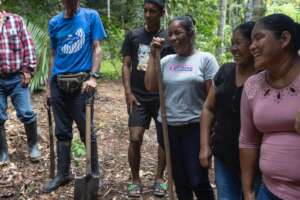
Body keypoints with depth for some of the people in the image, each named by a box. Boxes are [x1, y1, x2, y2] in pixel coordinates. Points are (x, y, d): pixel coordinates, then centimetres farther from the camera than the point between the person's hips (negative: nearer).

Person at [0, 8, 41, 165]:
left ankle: (33, 145, 21)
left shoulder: (16, 20, 3)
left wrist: (28, 70, -3)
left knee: (26, 113, -1)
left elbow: (28, 45, 1)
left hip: (17, 77, -1)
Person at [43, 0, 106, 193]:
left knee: (87, 130, 3)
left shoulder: (91, 16, 0)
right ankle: (63, 174, 25)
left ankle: (95, 172, 20)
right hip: (58, 84, 4)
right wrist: (50, 85, 13)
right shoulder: (54, 23, 10)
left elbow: (97, 48, -4)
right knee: (62, 132, 11)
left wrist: (93, 76, -16)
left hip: (81, 82, -4)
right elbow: (53, 54, 14)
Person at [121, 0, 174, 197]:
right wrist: (128, 92, -5)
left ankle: (159, 178, 23)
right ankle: (135, 179, 14)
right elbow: (126, 65, 4)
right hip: (139, 97, 0)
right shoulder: (133, 36, 3)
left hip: (162, 98, 0)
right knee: (135, 139, -4)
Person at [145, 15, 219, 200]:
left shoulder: (205, 59, -4)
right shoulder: (167, 60, 8)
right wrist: (154, 55, -4)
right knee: (179, 180, 15)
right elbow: (151, 86, -3)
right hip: (167, 127, 4)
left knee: (198, 181, -1)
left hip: (195, 128, -4)